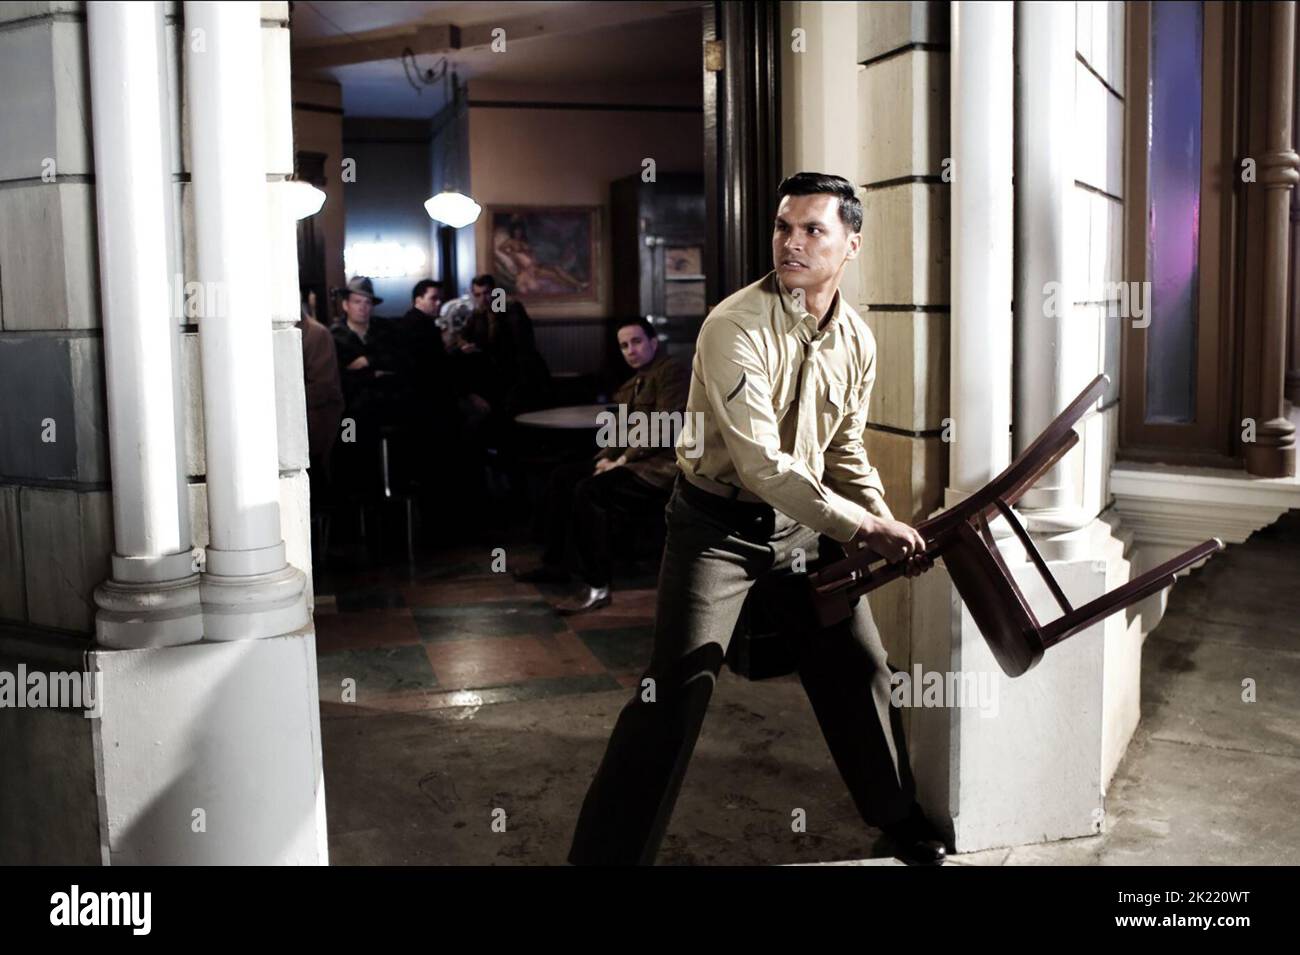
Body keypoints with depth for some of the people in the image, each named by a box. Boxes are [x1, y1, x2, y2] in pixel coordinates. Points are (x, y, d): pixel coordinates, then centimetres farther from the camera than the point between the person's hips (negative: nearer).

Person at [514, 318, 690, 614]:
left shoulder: (672, 370, -11)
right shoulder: (640, 379, 20)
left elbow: (663, 428, -21)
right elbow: (624, 427, 21)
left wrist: (623, 460, -18)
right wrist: (607, 456, 2)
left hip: (662, 465, -10)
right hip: (636, 459, 11)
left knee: (588, 490, -28)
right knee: (561, 476, 8)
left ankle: (597, 587, -25)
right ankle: (554, 563, 11)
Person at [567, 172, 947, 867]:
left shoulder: (857, 340, 0)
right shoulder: (736, 328, -22)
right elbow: (762, 464, -27)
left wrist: (889, 526, -1)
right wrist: (863, 529, -24)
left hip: (803, 519, 6)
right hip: (720, 522, -6)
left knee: (859, 666, 13)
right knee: (678, 685, -13)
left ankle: (896, 815, 37)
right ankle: (606, 851, -1)